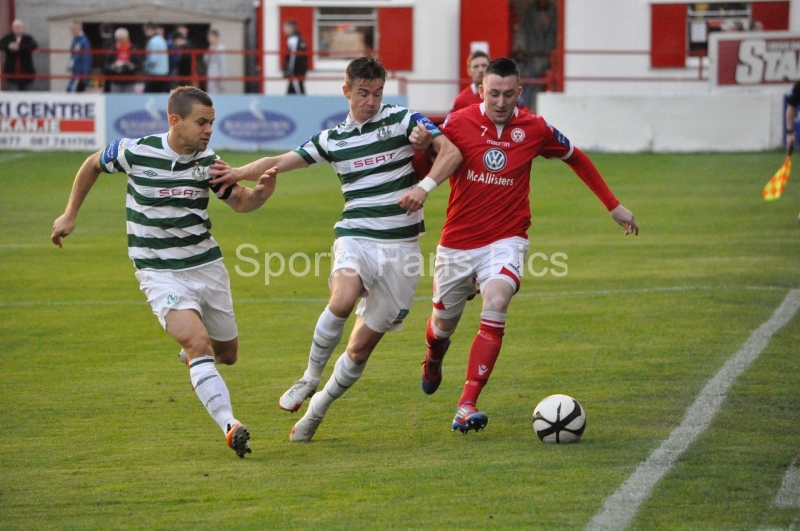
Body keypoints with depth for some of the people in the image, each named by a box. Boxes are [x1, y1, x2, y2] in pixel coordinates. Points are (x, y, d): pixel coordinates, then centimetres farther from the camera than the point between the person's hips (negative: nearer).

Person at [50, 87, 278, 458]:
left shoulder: (208, 161, -4)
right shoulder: (135, 152, -12)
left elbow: (240, 202, 5)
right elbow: (93, 165, 7)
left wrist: (261, 191, -18)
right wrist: (70, 215, 12)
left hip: (206, 265, 4)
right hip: (160, 272, -4)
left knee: (227, 354, 13)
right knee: (199, 342, -25)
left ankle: (192, 357, 49)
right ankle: (229, 426, -31)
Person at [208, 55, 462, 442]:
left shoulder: (402, 120, 1)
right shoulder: (333, 139, 9)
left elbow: (451, 152, -7)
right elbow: (280, 162, 6)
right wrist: (239, 173, -12)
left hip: (400, 246, -1)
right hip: (356, 237, 1)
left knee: (361, 347, 1)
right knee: (342, 300, -33)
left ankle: (316, 411, 20)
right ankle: (310, 378, -12)